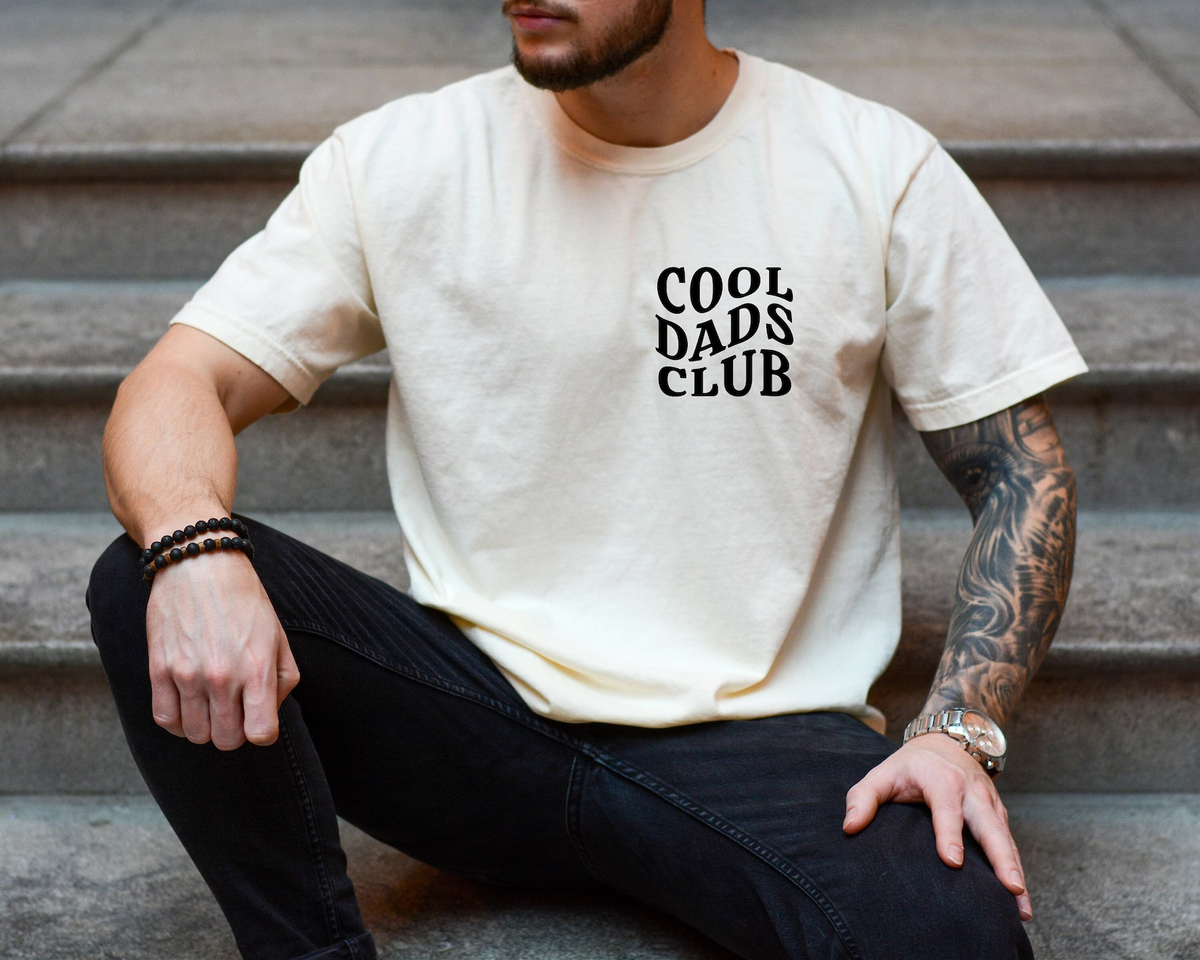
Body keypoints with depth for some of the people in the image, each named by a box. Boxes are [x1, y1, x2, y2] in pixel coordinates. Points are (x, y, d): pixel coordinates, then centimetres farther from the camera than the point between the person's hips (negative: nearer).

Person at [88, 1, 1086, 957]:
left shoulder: (876, 170, 0)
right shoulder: (399, 160, 1)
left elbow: (1023, 472, 3)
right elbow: (180, 383, -4)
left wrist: (959, 733, -12)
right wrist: (194, 550, -28)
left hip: (759, 735, -2)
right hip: (478, 701, 2)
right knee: (149, 585, -22)